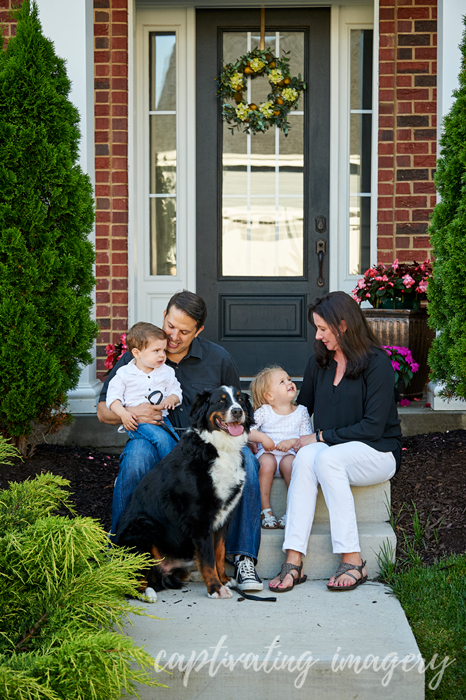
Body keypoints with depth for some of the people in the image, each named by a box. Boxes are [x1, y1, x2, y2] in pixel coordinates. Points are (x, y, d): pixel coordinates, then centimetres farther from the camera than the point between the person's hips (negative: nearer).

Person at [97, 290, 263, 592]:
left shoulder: (219, 359, 8)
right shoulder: (136, 358, 6)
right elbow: (103, 411, 9)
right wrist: (131, 413, -13)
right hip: (156, 441, -1)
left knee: (246, 460, -30)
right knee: (137, 454, -38)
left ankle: (244, 558, -22)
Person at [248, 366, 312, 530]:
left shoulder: (301, 412, 7)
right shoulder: (263, 412, 4)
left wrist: (292, 441, -15)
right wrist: (262, 438, -17)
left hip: (290, 454, 0)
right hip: (267, 453, 0)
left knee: (289, 462, -33)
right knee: (267, 461, -34)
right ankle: (265, 510, -22)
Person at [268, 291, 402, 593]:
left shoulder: (377, 363, -8)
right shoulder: (318, 363, 11)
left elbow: (373, 427, -15)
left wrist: (320, 437, -14)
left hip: (378, 453, -4)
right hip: (330, 450, 5)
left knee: (326, 458, -36)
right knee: (305, 457, -31)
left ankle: (353, 561, -34)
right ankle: (294, 560, -39)